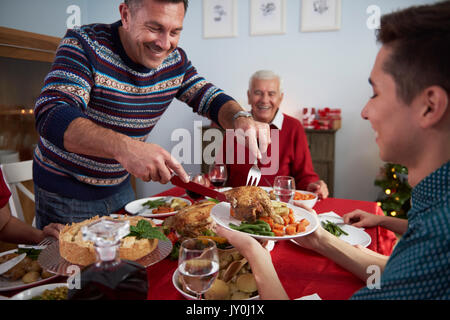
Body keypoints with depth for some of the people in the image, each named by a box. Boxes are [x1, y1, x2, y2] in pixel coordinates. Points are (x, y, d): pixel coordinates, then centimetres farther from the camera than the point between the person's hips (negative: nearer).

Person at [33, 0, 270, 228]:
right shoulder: (85, 45, -22)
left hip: (119, 188, 5)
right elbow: (50, 115, -34)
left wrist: (240, 118, -24)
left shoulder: (175, 60, -6)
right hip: (64, 192, -4)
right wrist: (122, 146, -51)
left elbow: (210, 99, 1)